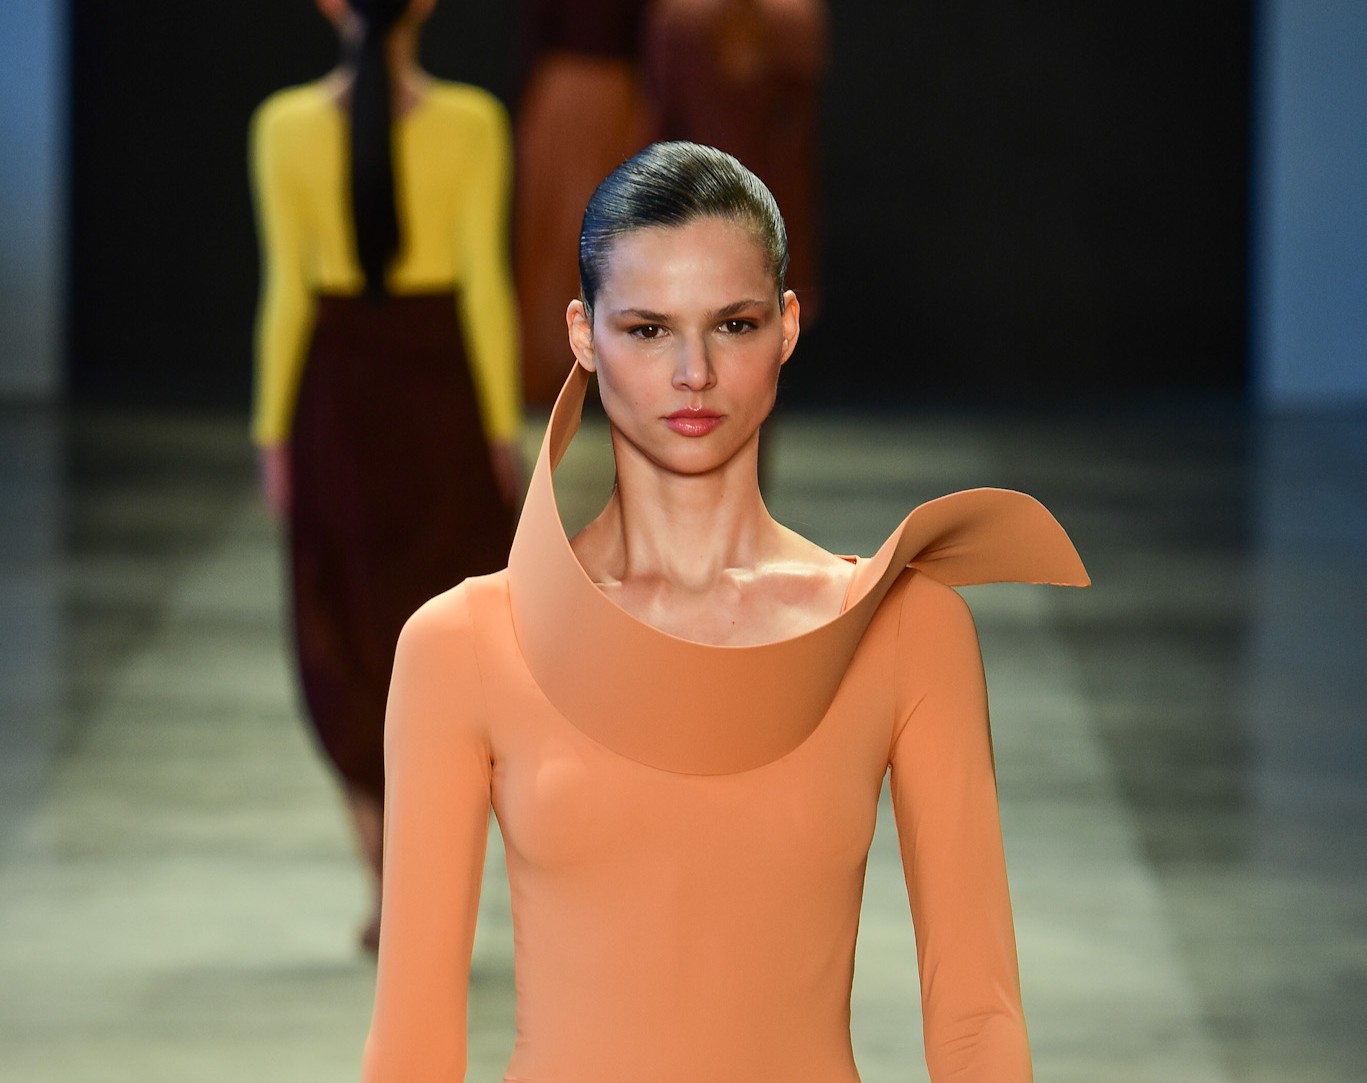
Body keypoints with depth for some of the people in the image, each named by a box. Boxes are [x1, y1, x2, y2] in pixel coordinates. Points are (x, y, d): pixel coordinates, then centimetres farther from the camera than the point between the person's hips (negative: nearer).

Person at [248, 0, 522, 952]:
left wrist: (274, 431, 3)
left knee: (350, 638, 14)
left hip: (334, 392, 1)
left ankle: (391, 881, 11)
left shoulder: (287, 126, -6)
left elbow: (288, 291, -5)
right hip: (442, 384, -1)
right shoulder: (469, 123, -9)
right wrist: (503, 427, -1)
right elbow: (484, 281, -9)